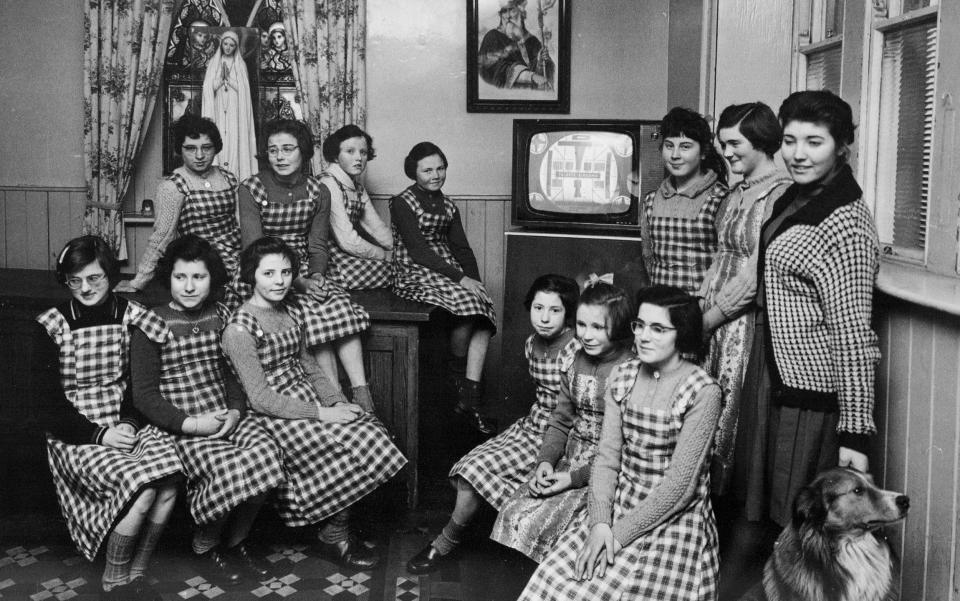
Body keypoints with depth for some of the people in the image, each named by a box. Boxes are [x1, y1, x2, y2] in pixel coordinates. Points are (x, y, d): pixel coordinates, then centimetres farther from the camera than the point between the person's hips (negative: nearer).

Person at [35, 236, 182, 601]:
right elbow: (47, 402, -5)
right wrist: (98, 434, -16)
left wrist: (129, 423, -11)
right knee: (142, 488, -29)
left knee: (168, 481, -27)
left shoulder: (131, 316, 4)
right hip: (76, 436, -3)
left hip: (127, 424, 3)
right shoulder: (52, 325, -3)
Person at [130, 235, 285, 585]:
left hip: (225, 416, 5)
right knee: (227, 469, -31)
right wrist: (192, 424, -16)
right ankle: (205, 546, 2)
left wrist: (235, 411, -3)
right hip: (181, 425, -4)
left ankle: (236, 540, 2)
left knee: (266, 451, -25)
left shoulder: (221, 317, 11)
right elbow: (144, 395, -6)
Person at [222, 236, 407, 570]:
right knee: (350, 450, -21)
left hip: (308, 400, 8)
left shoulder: (292, 313, 11)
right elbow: (261, 399, -18)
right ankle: (334, 539, 1)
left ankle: (336, 528, 1)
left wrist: (334, 402, 0)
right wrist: (320, 414, -20)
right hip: (273, 418, -8)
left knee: (369, 429, -13)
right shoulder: (239, 328, -14)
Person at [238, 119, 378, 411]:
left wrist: (316, 275, -17)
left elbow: (318, 245, 6)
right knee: (314, 313, -29)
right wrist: (297, 282, -23)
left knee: (342, 306, -25)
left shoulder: (316, 192, 7)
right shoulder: (251, 189, -5)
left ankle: (361, 393, -28)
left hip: (307, 272, 4)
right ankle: (336, 396, -24)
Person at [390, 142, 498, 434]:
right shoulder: (402, 203, -4)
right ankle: (455, 375, -7)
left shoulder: (448, 206, 17)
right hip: (414, 273, -6)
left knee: (486, 309, -21)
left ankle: (469, 398, -23)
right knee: (467, 302, -32)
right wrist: (460, 279, -20)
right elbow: (418, 250, -13)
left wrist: (474, 279, -7)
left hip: (450, 271, 6)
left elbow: (462, 248, 13)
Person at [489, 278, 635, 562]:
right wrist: (545, 461, -5)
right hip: (567, 461, 7)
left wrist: (576, 478, -18)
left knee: (535, 526, -20)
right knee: (511, 512, -12)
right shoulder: (573, 363, 6)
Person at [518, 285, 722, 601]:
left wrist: (620, 534, -16)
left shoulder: (703, 392, -13)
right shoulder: (622, 376, 3)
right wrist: (601, 523, -14)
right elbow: (607, 456, 0)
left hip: (676, 519, -4)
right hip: (618, 507, 4)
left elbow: (680, 483, -15)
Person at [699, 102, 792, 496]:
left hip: (748, 321, -8)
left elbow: (758, 271, -17)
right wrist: (697, 306, 7)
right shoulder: (737, 191, 14)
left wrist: (710, 316, -13)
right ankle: (708, 492, 20)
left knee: (732, 414, 0)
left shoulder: (781, 193, -13)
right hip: (716, 319, 8)